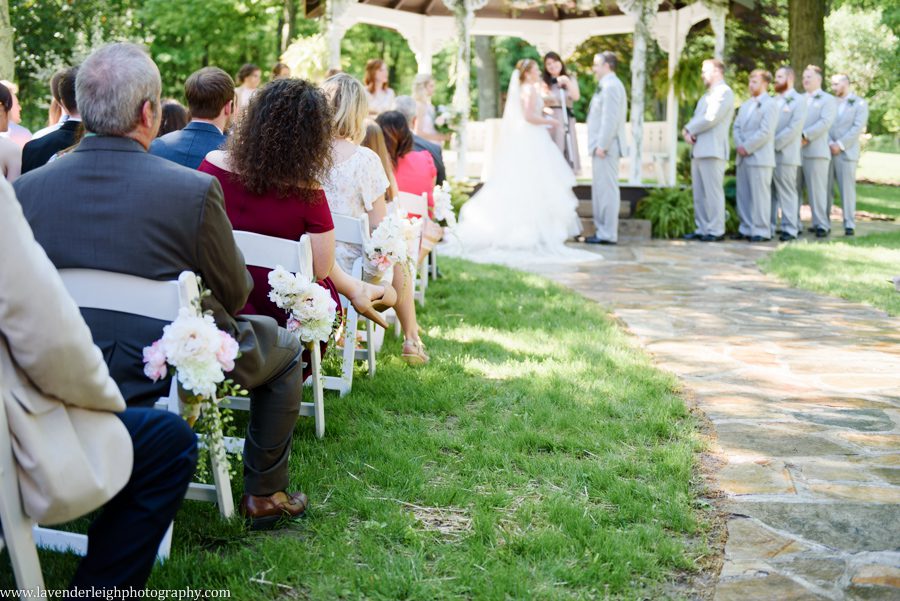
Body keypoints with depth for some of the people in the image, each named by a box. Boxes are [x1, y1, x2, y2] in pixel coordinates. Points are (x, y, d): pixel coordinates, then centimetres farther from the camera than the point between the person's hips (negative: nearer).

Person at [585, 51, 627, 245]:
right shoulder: (607, 85, 19)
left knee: (607, 189, -8)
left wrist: (602, 145, -20)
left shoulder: (611, 86, -13)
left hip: (606, 147, -11)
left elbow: (610, 119, -20)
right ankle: (602, 231, 18)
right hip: (602, 146, 11)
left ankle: (607, 234, -6)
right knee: (600, 189, 13)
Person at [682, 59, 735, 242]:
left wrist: (689, 129, -5)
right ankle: (702, 229, 11)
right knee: (699, 193, 8)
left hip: (712, 150, -9)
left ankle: (716, 231, -5)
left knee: (712, 192, -8)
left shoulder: (724, 92, -6)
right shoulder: (708, 94, 25)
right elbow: (698, 118, 20)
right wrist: (688, 131, -1)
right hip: (698, 150, 9)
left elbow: (711, 118, -16)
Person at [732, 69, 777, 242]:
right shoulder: (745, 105, 19)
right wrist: (739, 146, -4)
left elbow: (765, 132, -14)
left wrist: (747, 147, -14)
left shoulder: (770, 104, -5)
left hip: (760, 157, -7)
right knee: (743, 195, 8)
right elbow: (736, 127, 14)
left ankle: (761, 231, -2)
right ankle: (746, 228, 14)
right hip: (743, 157, 7)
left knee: (759, 195, -5)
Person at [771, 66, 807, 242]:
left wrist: (774, 144, -15)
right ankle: (768, 227, 9)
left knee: (787, 193, -3)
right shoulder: (774, 101, 18)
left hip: (785, 155, -6)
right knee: (770, 192, 5)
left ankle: (790, 229, 1)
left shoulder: (798, 101, -1)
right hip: (769, 154, 6)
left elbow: (794, 128, -11)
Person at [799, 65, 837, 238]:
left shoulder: (828, 100, 6)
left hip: (816, 151, -5)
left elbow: (825, 122, -9)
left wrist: (804, 136, -16)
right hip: (798, 151, 5)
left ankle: (822, 225, -3)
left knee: (817, 189, -7)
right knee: (810, 189, 4)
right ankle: (817, 221, 9)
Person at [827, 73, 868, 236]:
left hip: (846, 153, -4)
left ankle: (849, 225, 0)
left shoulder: (859, 104, 3)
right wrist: (829, 143, -9)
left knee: (847, 189, -3)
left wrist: (840, 144, -13)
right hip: (827, 152, 4)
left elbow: (858, 128, -7)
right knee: (825, 188, 3)